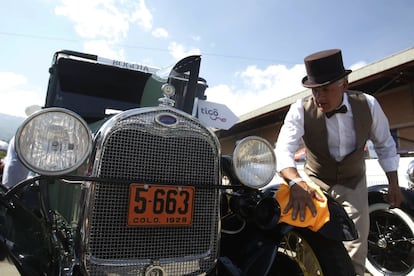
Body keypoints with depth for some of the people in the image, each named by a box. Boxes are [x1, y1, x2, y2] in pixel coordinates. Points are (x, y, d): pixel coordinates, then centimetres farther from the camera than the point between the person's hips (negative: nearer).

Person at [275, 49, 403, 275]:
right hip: (316, 182, -2)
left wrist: (393, 185, 5)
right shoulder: (300, 110, -23)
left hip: (353, 182, 2)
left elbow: (384, 144, 1)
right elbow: (283, 150, -35)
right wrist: (296, 183, -53)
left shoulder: (368, 105, -15)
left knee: (355, 251, 7)